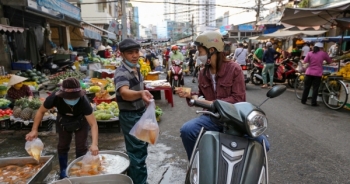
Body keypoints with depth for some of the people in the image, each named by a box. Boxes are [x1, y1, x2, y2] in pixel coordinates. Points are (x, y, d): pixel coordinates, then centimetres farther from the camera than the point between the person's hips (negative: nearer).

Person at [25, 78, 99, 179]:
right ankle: (63, 172, 30)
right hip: (63, 121, 2)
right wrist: (34, 130, -24)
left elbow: (93, 124, -43)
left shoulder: (83, 101, -42)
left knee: (81, 147, 1)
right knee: (62, 146, 11)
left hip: (80, 122, -2)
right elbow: (41, 111, -17)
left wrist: (94, 144, -54)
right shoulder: (55, 98, -38)